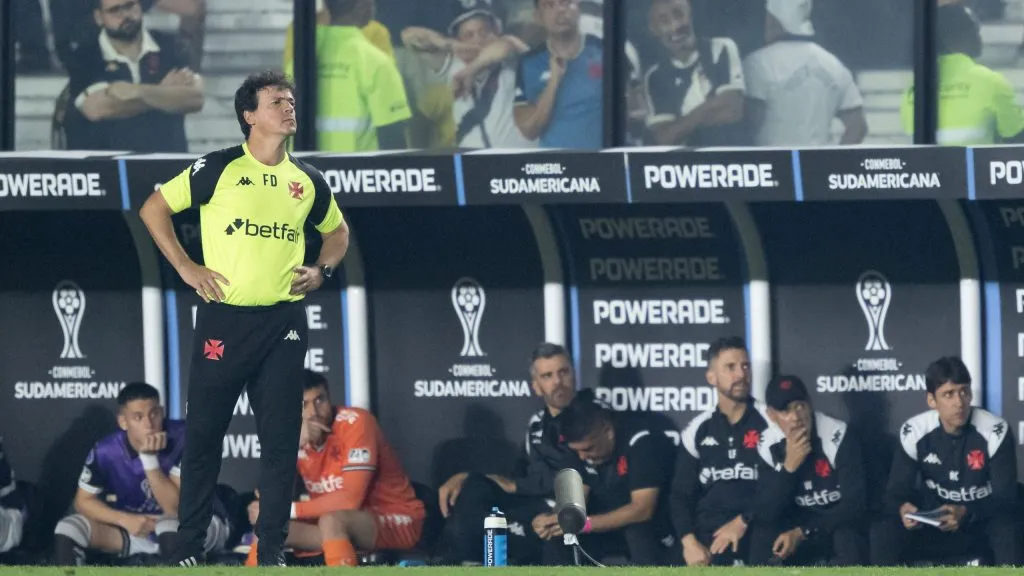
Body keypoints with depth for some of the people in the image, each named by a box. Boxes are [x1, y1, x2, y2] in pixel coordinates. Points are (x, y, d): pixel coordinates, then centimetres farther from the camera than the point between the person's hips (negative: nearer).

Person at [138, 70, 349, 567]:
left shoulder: (307, 181, 10)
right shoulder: (219, 169, -3)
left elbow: (336, 230, 28)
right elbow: (154, 209, 3)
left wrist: (321, 270, 9)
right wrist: (185, 268, -3)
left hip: (283, 320, 3)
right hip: (224, 317, -3)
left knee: (280, 437, 1)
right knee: (203, 433, 1)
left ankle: (272, 551, 6)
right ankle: (189, 548, 9)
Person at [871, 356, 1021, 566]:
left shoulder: (995, 431, -16)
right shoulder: (914, 432, -10)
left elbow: (1005, 499, -18)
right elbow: (896, 492, -8)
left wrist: (966, 514, -37)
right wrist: (903, 509, -34)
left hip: (984, 527, -2)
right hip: (934, 529, 2)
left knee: (1007, 527, -36)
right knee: (883, 533, -25)